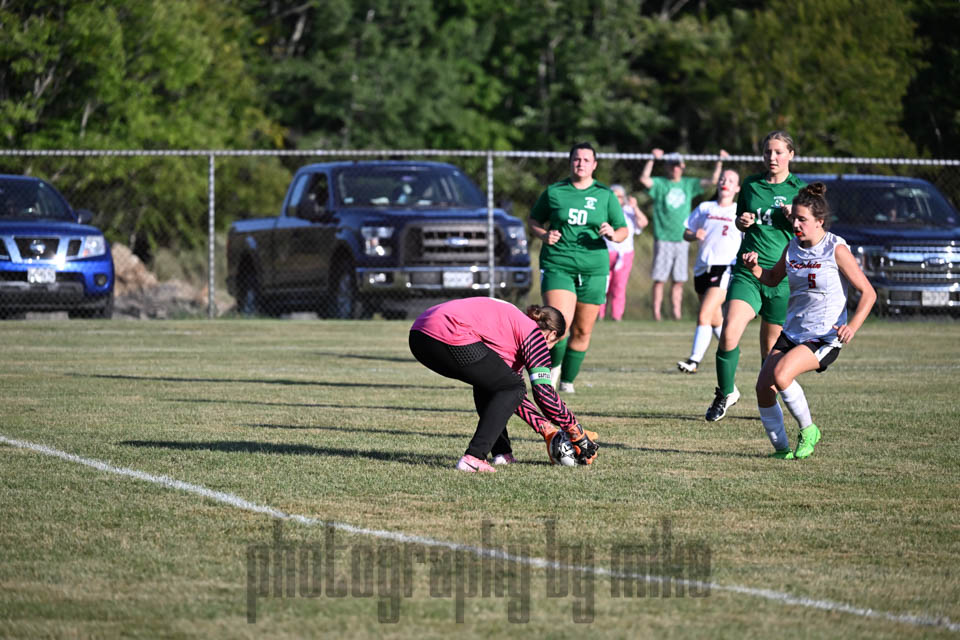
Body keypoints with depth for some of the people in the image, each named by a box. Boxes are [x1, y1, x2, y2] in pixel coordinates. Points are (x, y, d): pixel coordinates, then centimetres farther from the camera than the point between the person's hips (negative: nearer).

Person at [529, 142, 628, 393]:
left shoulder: (605, 195, 8)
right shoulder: (554, 192, 5)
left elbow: (623, 229, 10)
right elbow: (534, 220, 16)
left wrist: (613, 234, -13)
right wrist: (543, 235, -5)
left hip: (593, 269, 2)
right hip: (557, 266, -2)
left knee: (582, 331, 5)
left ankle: (568, 380, 22)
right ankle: (553, 366, 8)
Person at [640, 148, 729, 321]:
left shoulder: (689, 184, 12)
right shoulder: (659, 184, 2)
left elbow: (712, 181, 10)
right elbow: (644, 179, -16)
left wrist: (720, 162, 0)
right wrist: (653, 159, -24)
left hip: (682, 239, 3)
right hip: (663, 239, -3)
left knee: (679, 280, 5)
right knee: (659, 279, -5)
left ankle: (677, 313, 8)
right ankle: (656, 313, -3)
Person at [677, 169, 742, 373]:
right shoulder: (705, 208, 14)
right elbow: (686, 234, 19)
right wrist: (694, 235, -5)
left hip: (725, 267, -5)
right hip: (703, 268, 5)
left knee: (704, 315, -18)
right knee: (715, 320, 14)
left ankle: (694, 361, -21)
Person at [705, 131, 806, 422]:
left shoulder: (800, 189, 3)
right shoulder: (750, 185, 10)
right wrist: (742, 221, 0)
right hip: (748, 272, 1)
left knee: (771, 346, 5)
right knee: (729, 332, -18)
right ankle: (725, 392, 2)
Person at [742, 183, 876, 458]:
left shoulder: (836, 249, -12)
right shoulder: (793, 247, 6)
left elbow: (868, 293, -11)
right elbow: (773, 278, 25)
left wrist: (853, 325, -25)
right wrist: (754, 267, 3)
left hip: (824, 337, -7)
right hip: (792, 333, 7)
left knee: (780, 375, -28)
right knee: (763, 387, -6)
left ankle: (808, 431, -6)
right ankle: (781, 448, 10)